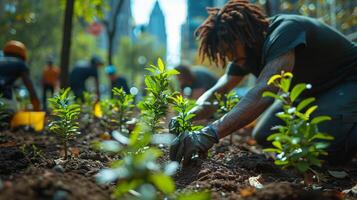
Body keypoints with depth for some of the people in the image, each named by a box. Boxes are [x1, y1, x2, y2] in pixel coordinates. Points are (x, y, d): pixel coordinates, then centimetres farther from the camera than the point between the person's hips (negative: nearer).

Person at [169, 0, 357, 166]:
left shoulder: (285, 31, -32)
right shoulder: (245, 53, -4)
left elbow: (264, 92, -46)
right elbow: (216, 92, -4)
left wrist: (211, 133, -55)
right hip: (310, 92, 9)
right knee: (264, 136, 0)